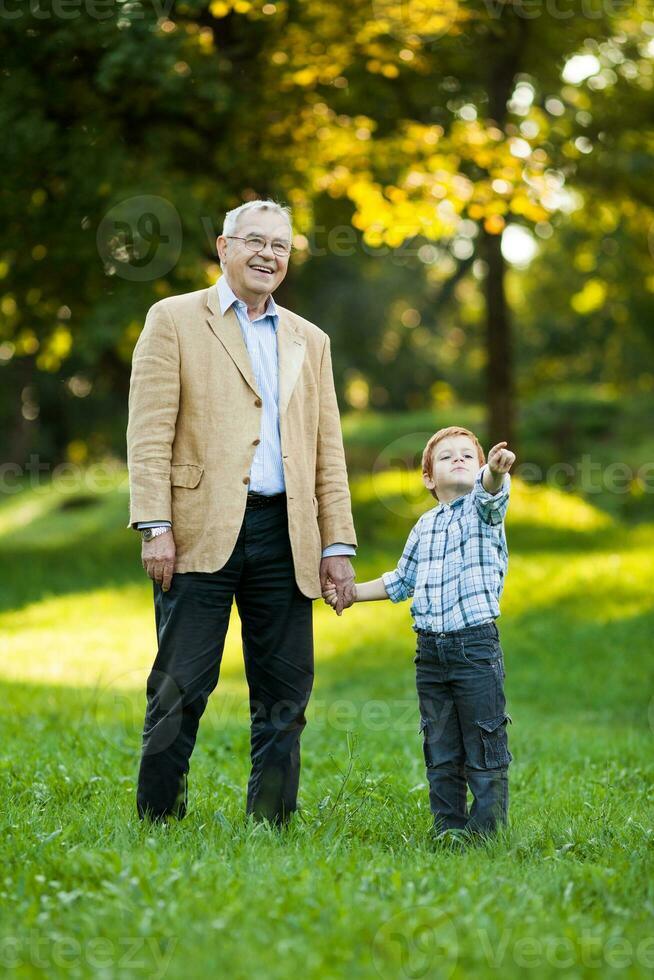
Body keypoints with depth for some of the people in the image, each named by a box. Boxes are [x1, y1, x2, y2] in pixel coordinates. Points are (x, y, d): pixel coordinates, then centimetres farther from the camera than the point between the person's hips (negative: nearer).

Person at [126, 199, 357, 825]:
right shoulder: (174, 320, 6)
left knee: (285, 694, 3)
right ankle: (157, 821, 6)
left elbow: (328, 450, 17)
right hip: (201, 533, -4)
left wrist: (338, 544, 8)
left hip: (284, 536, 4)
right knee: (180, 689, -4)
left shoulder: (309, 342, 20)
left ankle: (269, 830, 11)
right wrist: (155, 528, -11)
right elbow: (149, 432, -2)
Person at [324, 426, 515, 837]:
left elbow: (491, 491, -26)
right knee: (441, 754, 10)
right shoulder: (425, 526, 16)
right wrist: (350, 592, 25)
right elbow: (402, 581, 28)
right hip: (430, 650, 6)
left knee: (486, 752, -3)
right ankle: (448, 831, 18)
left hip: (476, 647, -6)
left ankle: (489, 833, 2)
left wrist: (495, 470, -48)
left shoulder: (483, 510, 0)